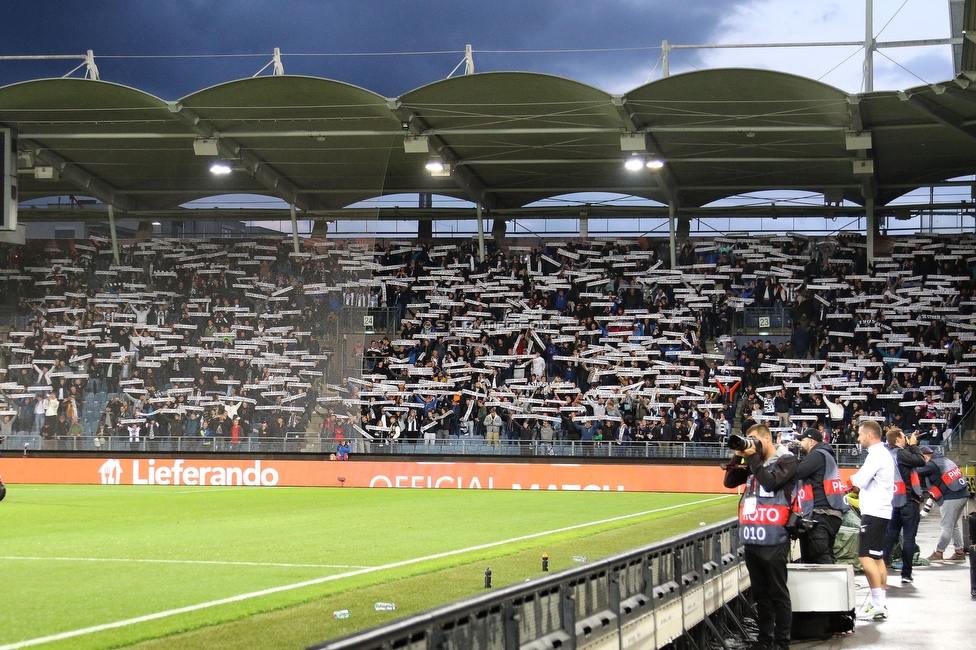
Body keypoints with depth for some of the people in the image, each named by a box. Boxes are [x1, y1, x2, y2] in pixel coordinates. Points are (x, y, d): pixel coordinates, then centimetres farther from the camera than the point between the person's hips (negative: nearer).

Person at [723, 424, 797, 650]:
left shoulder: (786, 461, -3)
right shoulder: (755, 463, 15)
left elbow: (770, 482, -16)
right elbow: (729, 481, 13)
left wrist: (753, 458, -12)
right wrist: (738, 457, 1)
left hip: (773, 540, -7)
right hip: (751, 539, 7)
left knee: (778, 594, -2)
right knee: (760, 594, 12)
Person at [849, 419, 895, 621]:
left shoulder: (876, 455, -15)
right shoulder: (883, 453, 17)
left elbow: (859, 482, -18)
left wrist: (853, 478, 2)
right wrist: (858, 484, 3)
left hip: (873, 512, -11)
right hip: (880, 511, 11)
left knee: (866, 557, -12)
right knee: (877, 558, 13)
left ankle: (878, 606, -15)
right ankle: (880, 603, 16)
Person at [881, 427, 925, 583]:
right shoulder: (901, 453, -18)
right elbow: (921, 461, -19)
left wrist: (910, 446, 7)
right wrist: (913, 446, -7)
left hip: (893, 500, 8)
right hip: (908, 500, -8)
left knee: (891, 535, 12)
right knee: (909, 537, -2)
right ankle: (906, 574, -2)